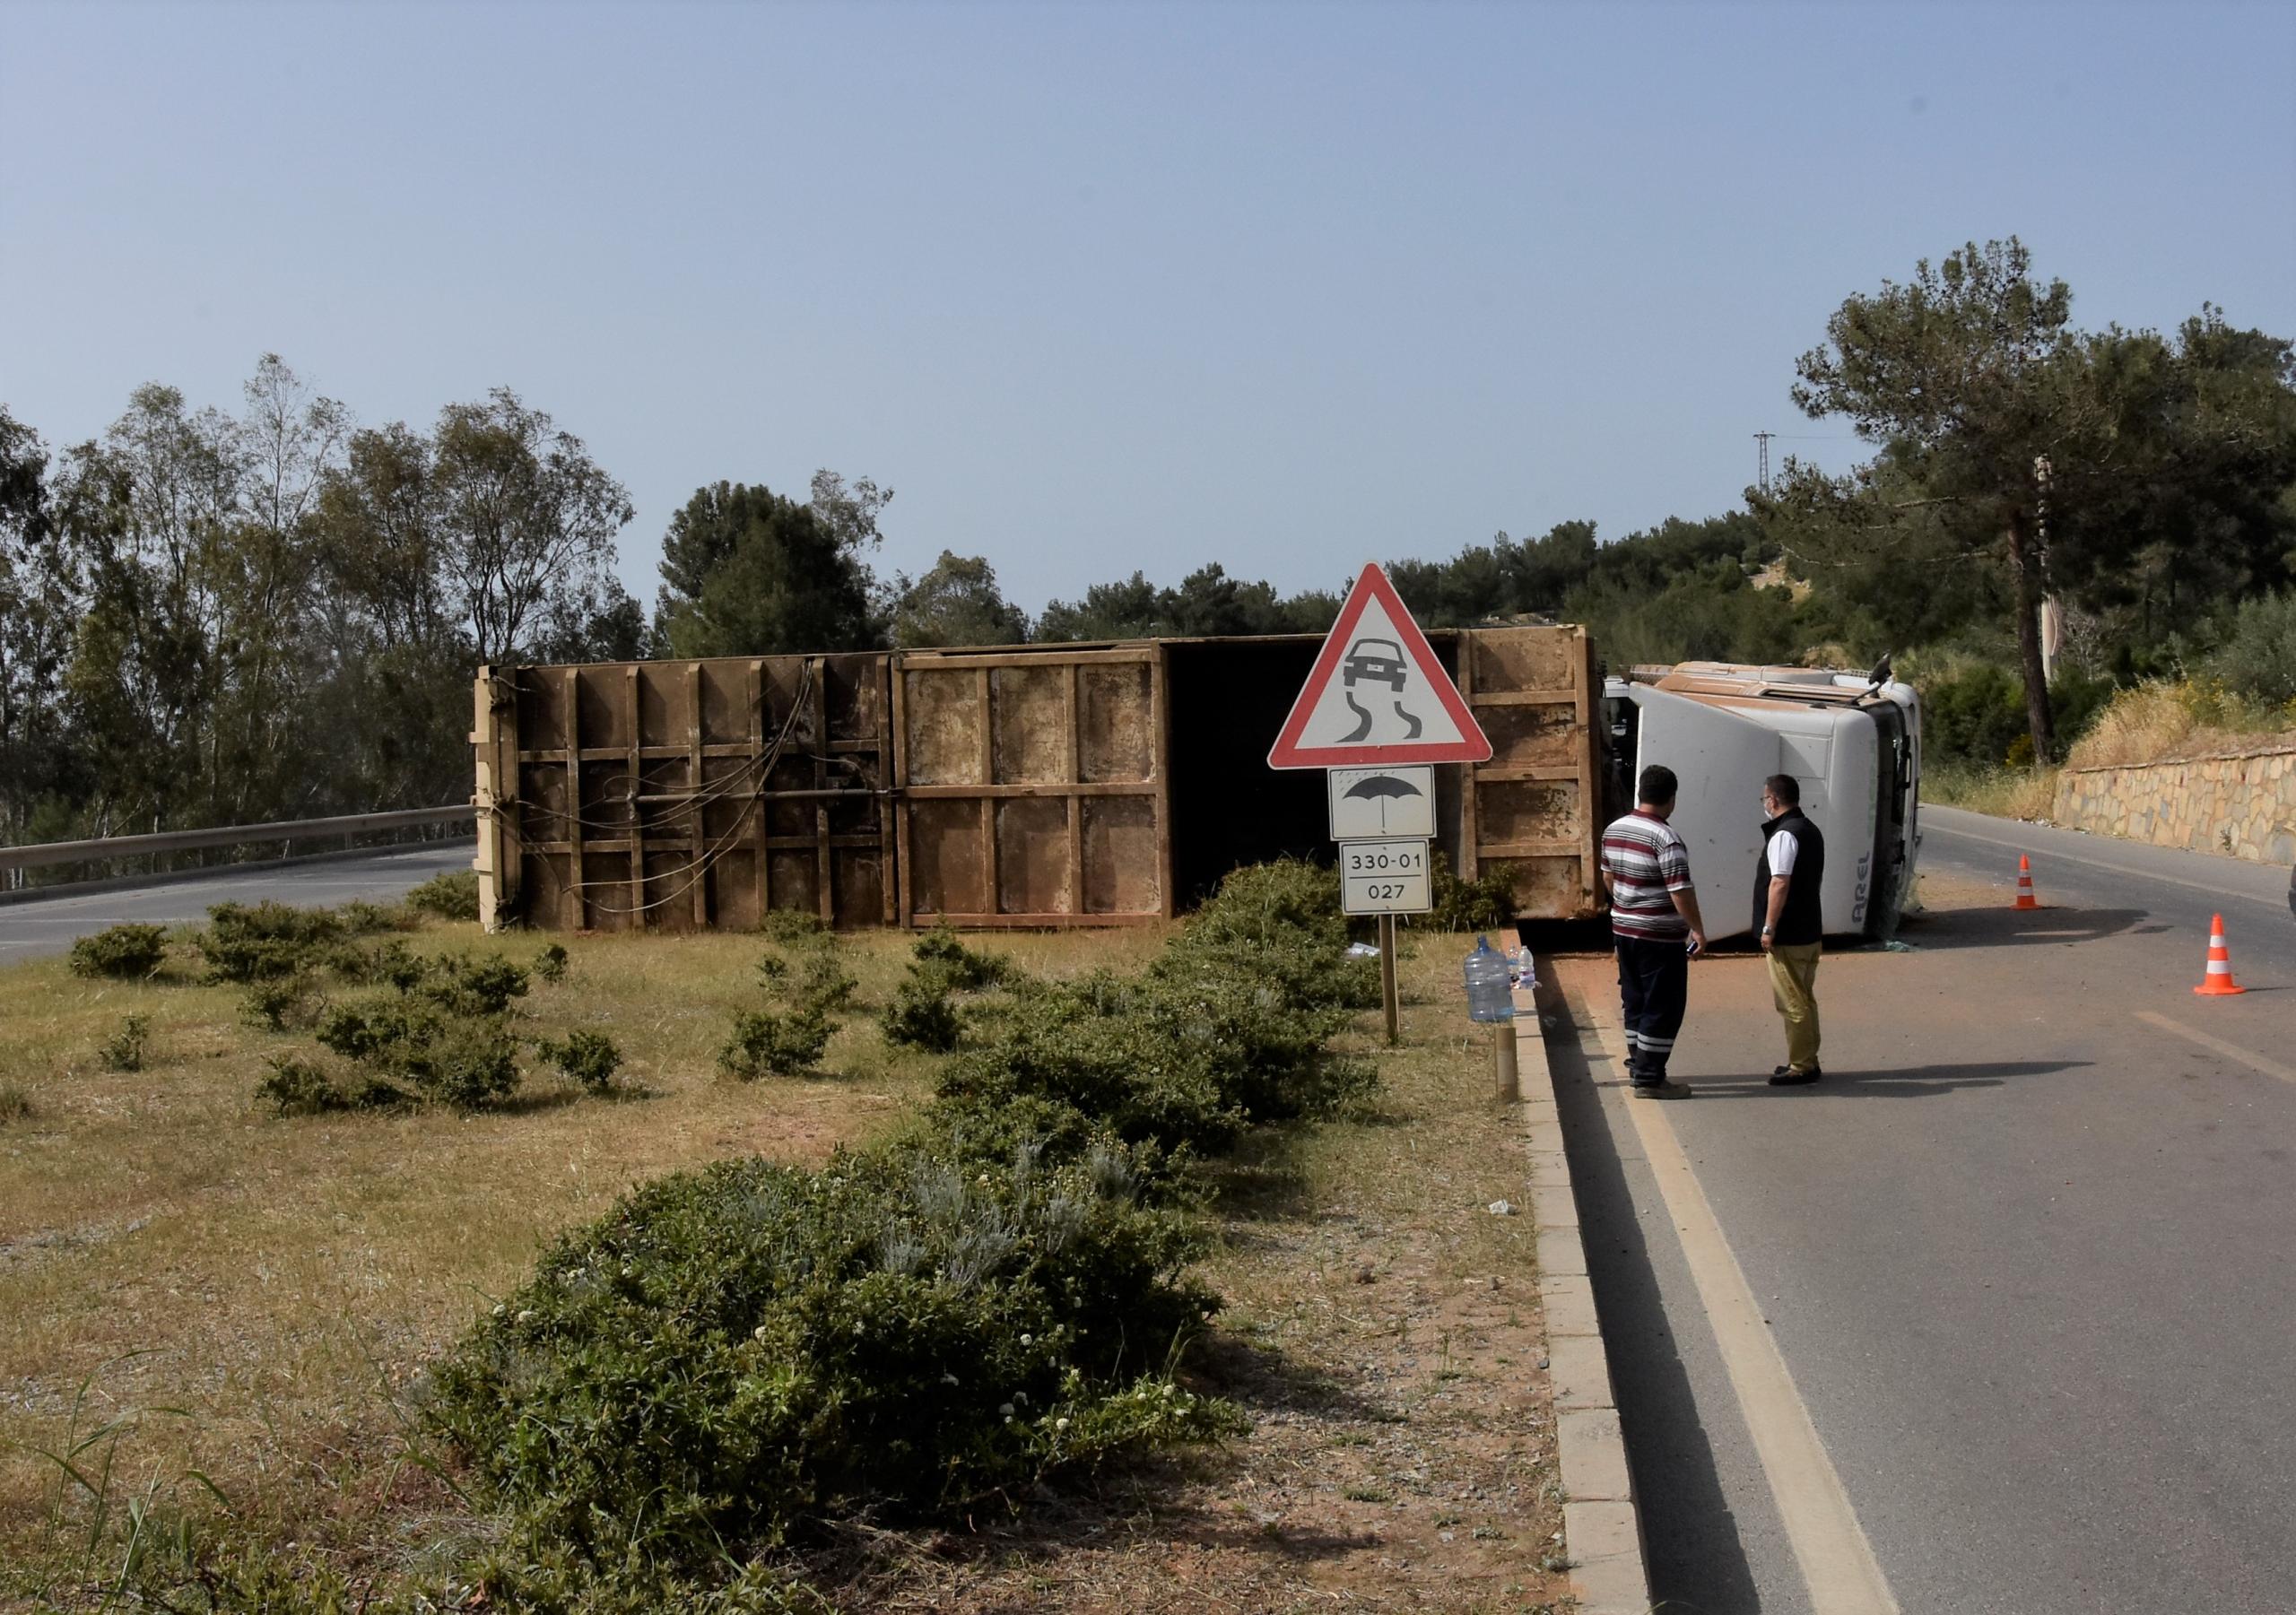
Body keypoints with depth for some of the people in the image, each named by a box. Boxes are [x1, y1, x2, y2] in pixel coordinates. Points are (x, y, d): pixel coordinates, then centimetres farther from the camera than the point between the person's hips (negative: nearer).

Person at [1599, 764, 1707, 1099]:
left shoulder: (1614, 830, 5)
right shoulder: (1665, 838, -21)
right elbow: (1680, 891, -23)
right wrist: (1697, 929, -14)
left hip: (1623, 928, 8)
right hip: (1660, 936, -8)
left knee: (1634, 1000, 17)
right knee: (1663, 1007, -1)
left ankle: (1638, 1065, 25)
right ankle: (1649, 1078, -2)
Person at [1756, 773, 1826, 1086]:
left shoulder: (1784, 835, -17)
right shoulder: (1811, 831, 14)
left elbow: (1780, 884, -24)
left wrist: (1769, 928, -20)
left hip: (1788, 937, -10)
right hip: (1810, 931, 10)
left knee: (1793, 1003, -4)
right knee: (1804, 1000, 16)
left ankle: (1801, 1066, -1)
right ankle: (1807, 1062, 23)